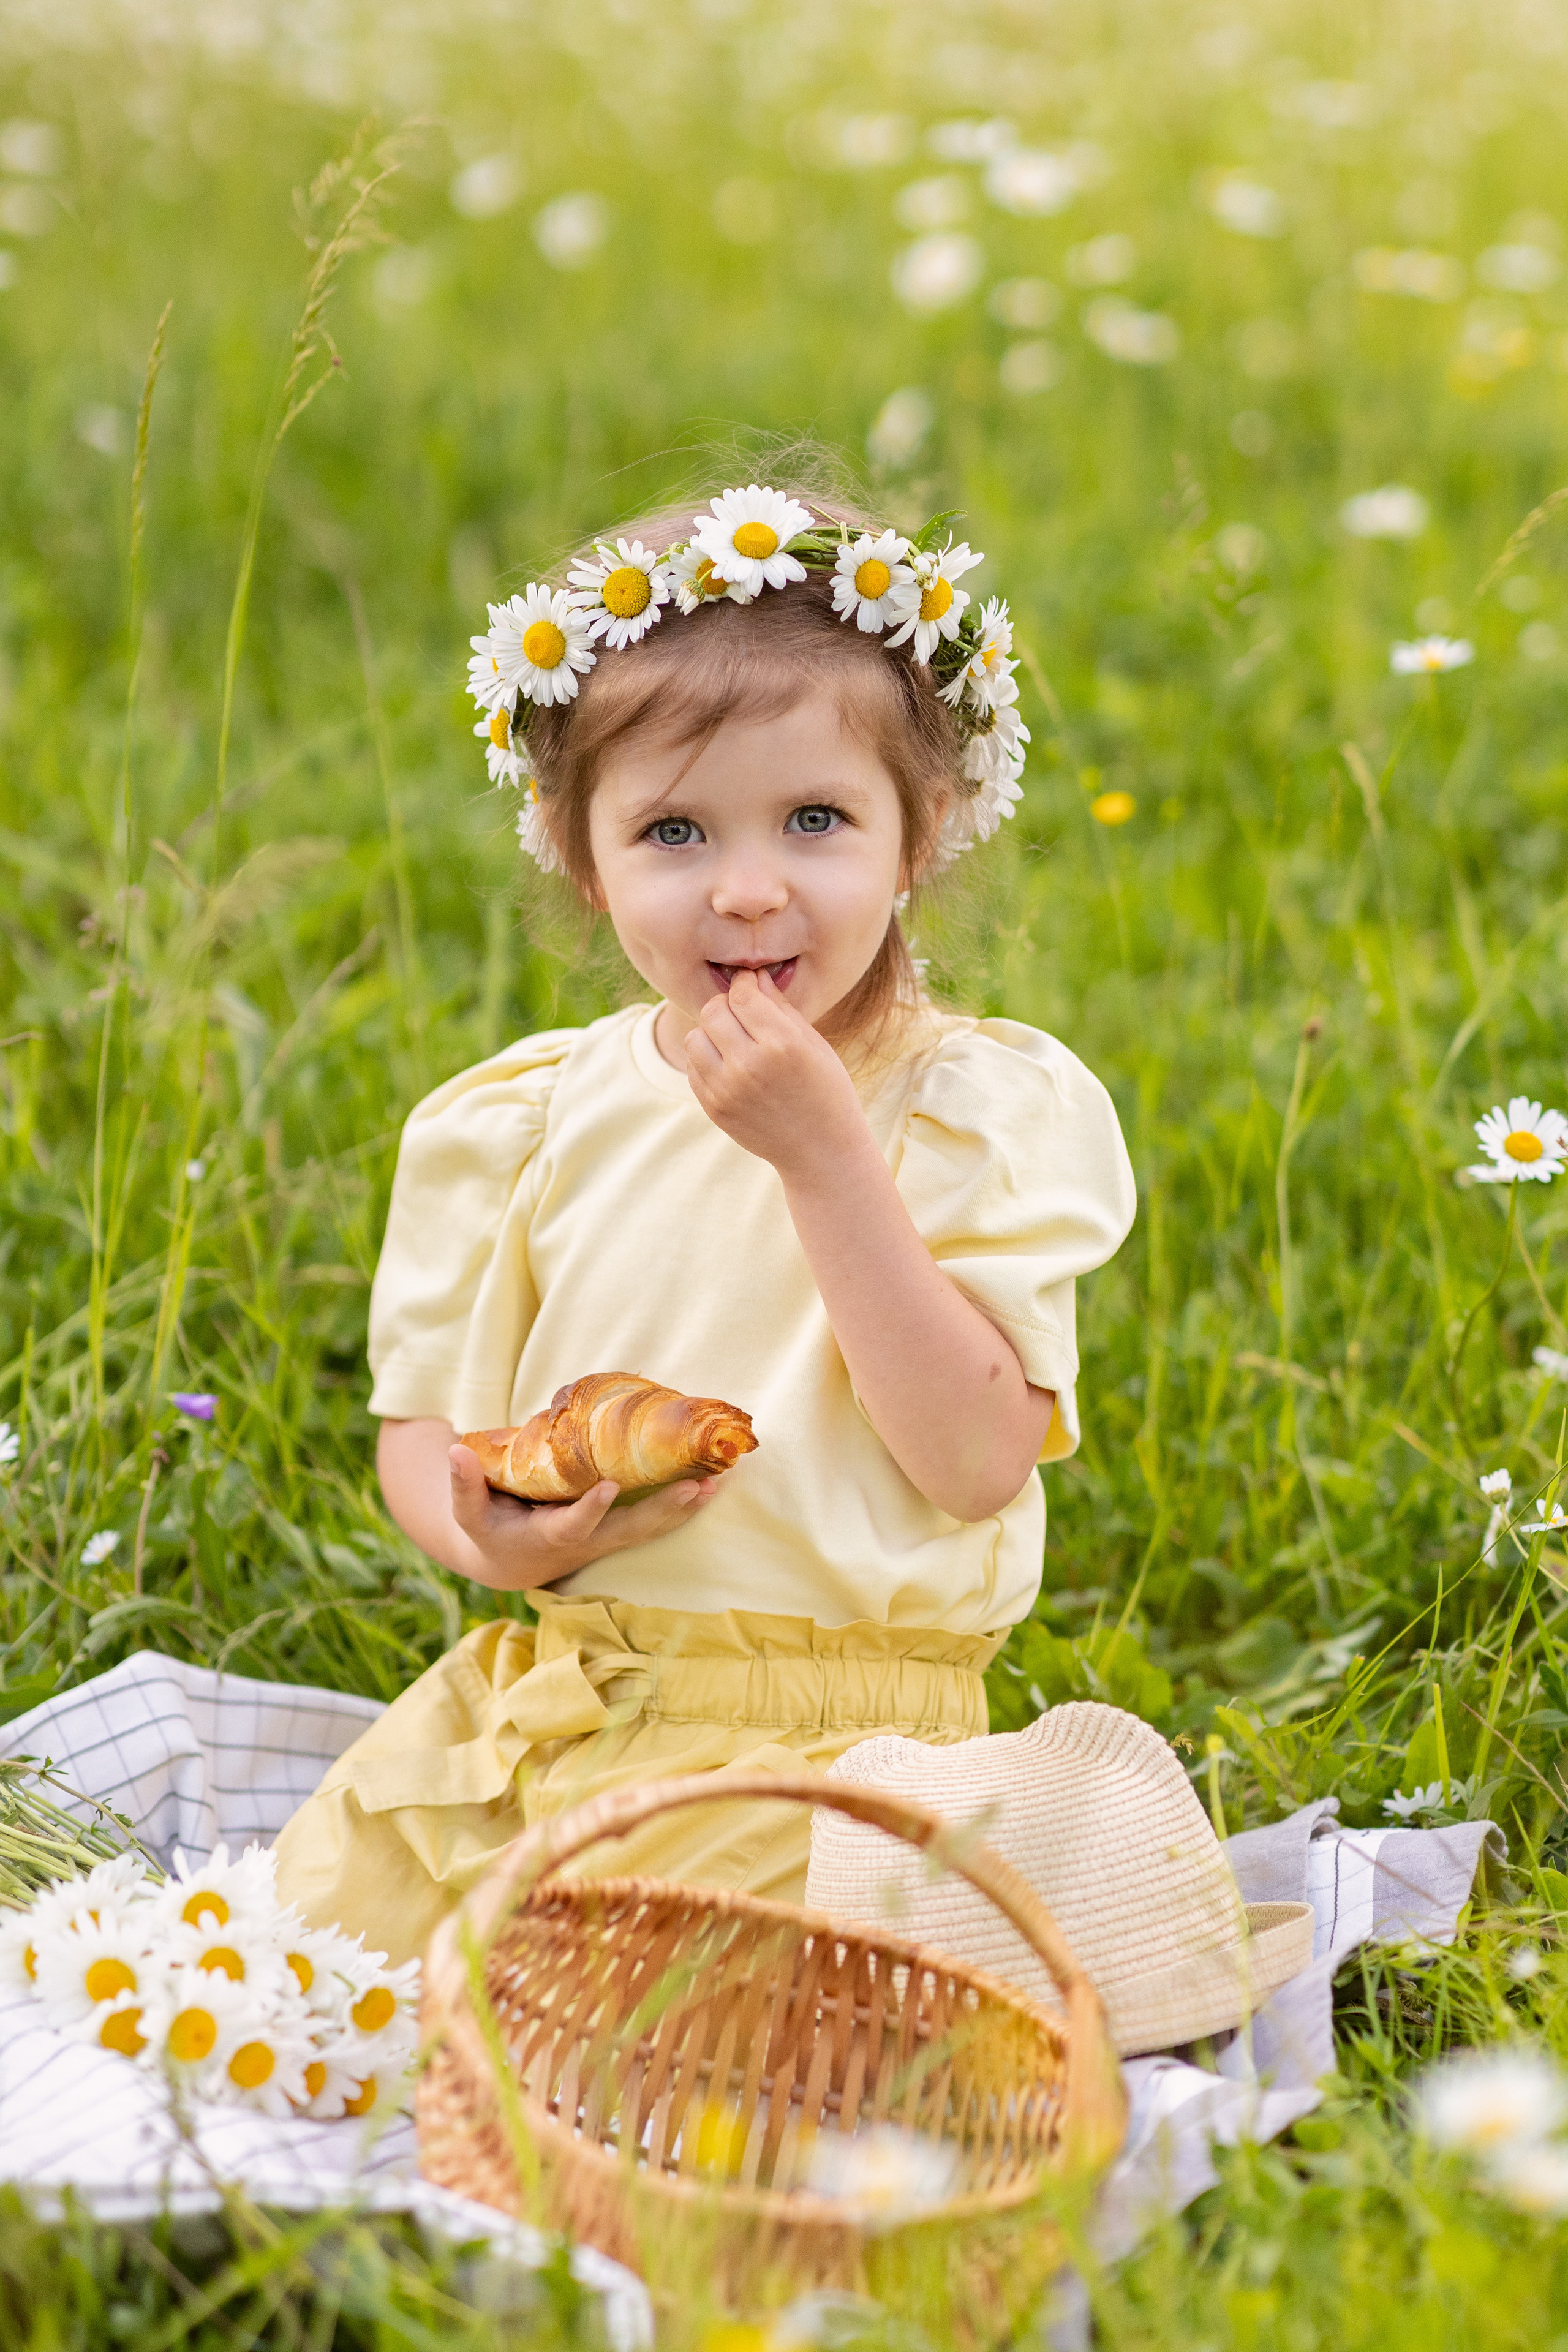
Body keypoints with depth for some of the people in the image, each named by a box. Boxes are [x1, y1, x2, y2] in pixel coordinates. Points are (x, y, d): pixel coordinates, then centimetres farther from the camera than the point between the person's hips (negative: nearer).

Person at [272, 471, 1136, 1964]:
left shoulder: (990, 1110, -5)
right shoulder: (529, 1118, 6)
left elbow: (978, 1464, -15)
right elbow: (421, 1428, 10)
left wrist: (824, 1152, -19)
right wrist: (490, 1532, -15)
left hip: (830, 1740, -4)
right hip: (532, 1710, 5)